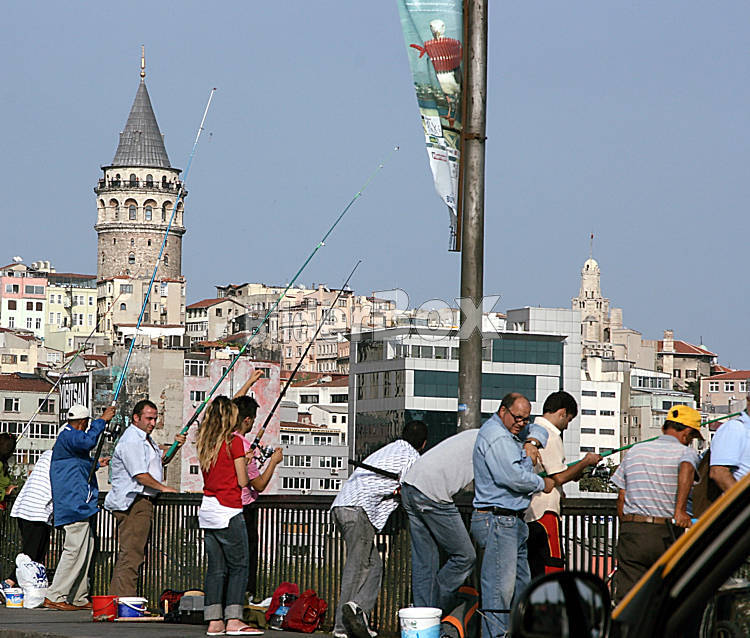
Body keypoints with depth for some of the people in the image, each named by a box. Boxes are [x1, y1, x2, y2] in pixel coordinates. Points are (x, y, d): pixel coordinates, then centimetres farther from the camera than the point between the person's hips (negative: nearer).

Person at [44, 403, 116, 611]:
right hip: (75, 504, -11)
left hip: (81, 506, 11)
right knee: (74, 549, -14)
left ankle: (79, 598, 15)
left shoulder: (68, 436, 25)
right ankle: (55, 596, -14)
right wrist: (102, 420, -21)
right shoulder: (69, 436, -9)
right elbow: (88, 442, -32)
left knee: (85, 550, 11)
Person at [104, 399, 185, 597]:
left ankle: (116, 596, 14)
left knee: (127, 554, 11)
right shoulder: (131, 441, -14)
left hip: (141, 501, 11)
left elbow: (160, 456, 35)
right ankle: (126, 601, -13)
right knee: (131, 553, -12)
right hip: (133, 501, -11)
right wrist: (163, 488, -11)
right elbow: (140, 474, -19)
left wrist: (174, 445, 15)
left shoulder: (145, 439, 20)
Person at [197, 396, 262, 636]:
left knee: (216, 567, 8)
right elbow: (242, 481, -8)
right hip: (228, 512, -6)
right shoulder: (234, 441, -9)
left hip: (207, 511, 6)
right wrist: (244, 464, 10)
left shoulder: (205, 441, 8)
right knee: (238, 566, -1)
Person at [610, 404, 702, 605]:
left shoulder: (634, 451, 16)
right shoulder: (685, 452, 2)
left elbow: (621, 498, 15)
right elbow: (686, 468, -24)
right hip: (665, 534, -3)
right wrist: (680, 510, -29)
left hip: (631, 530, 3)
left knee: (626, 597, -2)